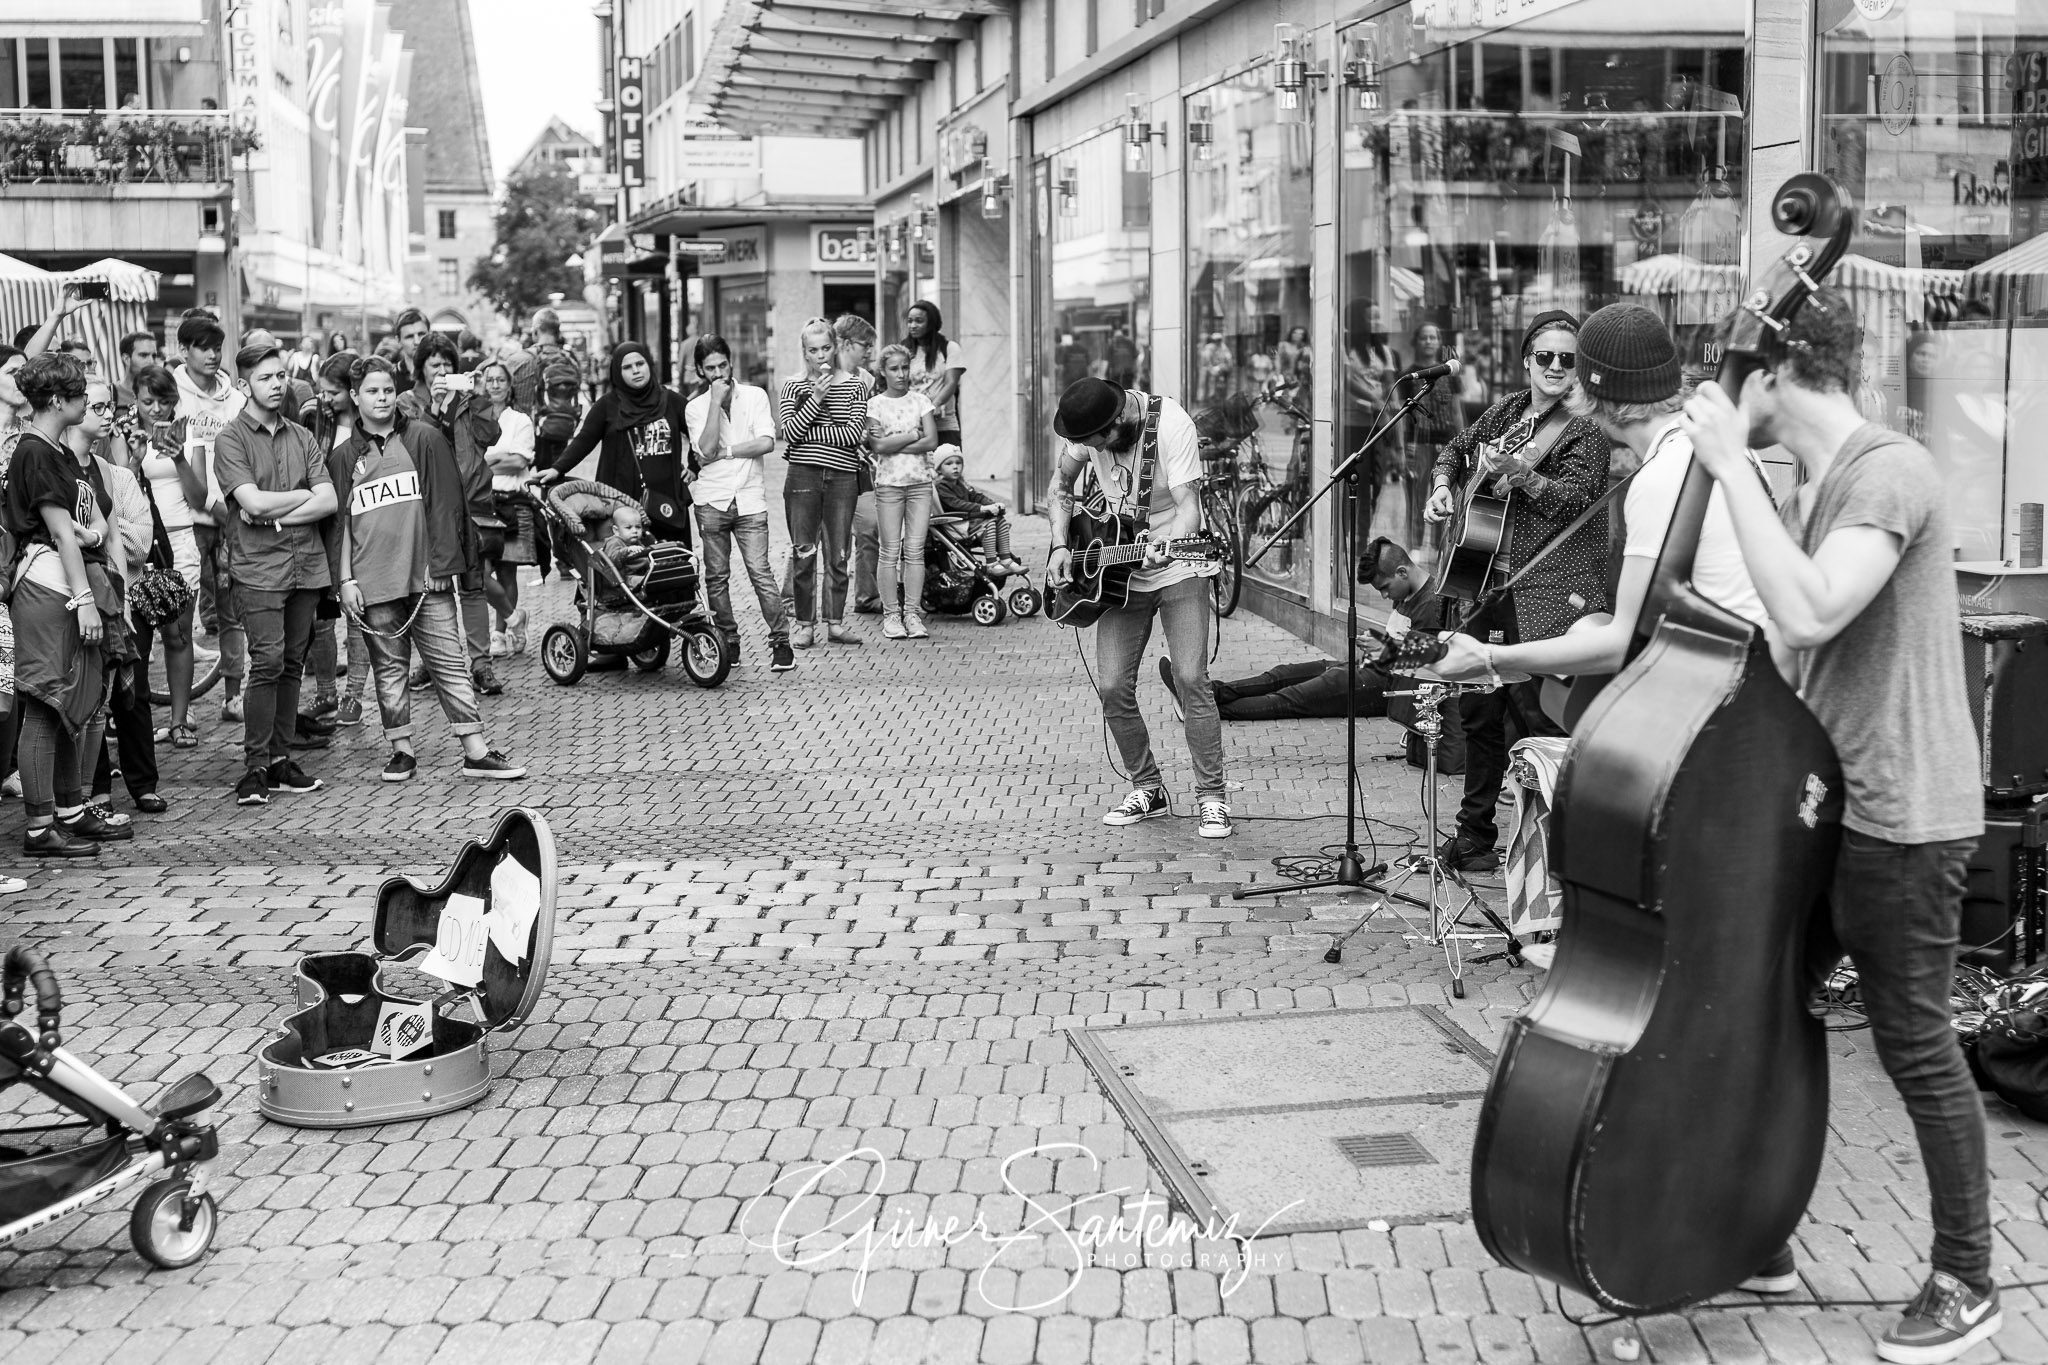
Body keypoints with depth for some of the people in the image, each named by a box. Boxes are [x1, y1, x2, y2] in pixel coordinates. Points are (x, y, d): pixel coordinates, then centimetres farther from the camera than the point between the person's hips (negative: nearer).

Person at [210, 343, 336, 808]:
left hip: (307, 563, 5)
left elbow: (328, 501, 4)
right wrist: (305, 494, 0)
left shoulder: (301, 436, 14)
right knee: (268, 662, -12)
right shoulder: (231, 439, 0)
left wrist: (274, 515, -7)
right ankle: (255, 768, -7)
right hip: (259, 566, -5)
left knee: (293, 664, 6)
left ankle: (281, 759, 13)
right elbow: (252, 501, -12)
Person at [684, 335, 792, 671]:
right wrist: (716, 401, -10)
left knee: (760, 572, -8)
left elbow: (766, 442, -6)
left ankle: (780, 642, -3)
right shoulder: (695, 407, 7)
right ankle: (728, 642, 15)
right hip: (711, 500, 2)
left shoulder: (755, 395, 6)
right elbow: (706, 450, -10)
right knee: (716, 576, 4)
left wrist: (725, 451, -6)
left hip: (749, 498, -2)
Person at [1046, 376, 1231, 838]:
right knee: (1112, 687, -4)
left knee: (1191, 678, -16)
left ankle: (1211, 798, -3)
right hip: (1119, 576, 5)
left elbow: (1188, 504, -26)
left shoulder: (1172, 425, -21)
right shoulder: (1089, 427, -6)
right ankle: (1148, 789, 15)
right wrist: (1060, 545, -1)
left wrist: (1167, 549, -45)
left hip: (1178, 570, -4)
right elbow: (1062, 482, 11)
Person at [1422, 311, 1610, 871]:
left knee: (1537, 712, -11)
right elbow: (1456, 449, 30)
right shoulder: (1508, 410, 14)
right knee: (1477, 707, 11)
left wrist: (1515, 470, -32)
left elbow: (1574, 499, -19)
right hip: (1485, 578, 7)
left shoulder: (1587, 429, -6)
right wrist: (1443, 487, 11)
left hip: (1546, 593, -7)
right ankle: (1474, 832, 23)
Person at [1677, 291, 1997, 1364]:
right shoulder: (1808, 489, 12)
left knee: (1914, 1046, 3)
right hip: (1818, 803, 9)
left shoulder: (1893, 470, -17)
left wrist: (1731, 465, -27)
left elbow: (1810, 612, -32)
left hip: (1902, 819, -9)